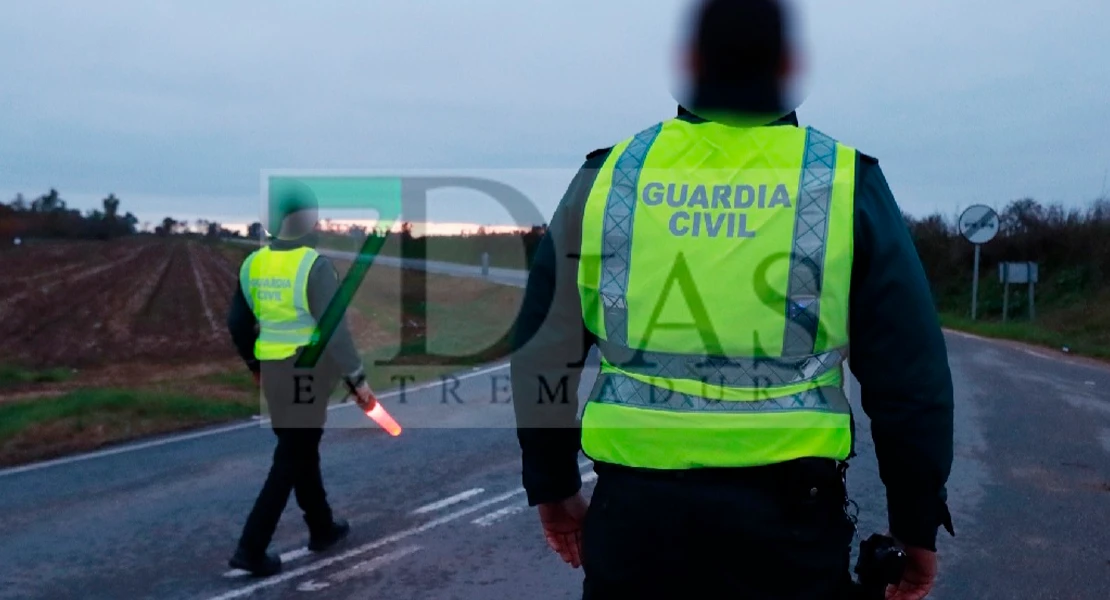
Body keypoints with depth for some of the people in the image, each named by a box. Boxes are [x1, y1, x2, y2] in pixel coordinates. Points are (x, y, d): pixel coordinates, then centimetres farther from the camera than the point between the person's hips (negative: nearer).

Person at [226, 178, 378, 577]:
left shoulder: (254, 263, 4)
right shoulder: (315, 265, -16)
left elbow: (237, 323, 10)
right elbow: (334, 327, -21)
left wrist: (254, 364, 25)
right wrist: (358, 378, -18)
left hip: (274, 371, 7)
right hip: (308, 371, -7)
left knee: (302, 449, 19)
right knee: (290, 461, 0)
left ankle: (322, 528, 32)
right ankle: (251, 548, -2)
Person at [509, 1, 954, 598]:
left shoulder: (609, 175, 2)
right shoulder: (846, 183, -2)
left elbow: (542, 349, 6)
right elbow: (910, 377, -2)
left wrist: (552, 483, 17)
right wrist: (918, 522, 9)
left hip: (634, 510, 1)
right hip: (787, 522, -1)